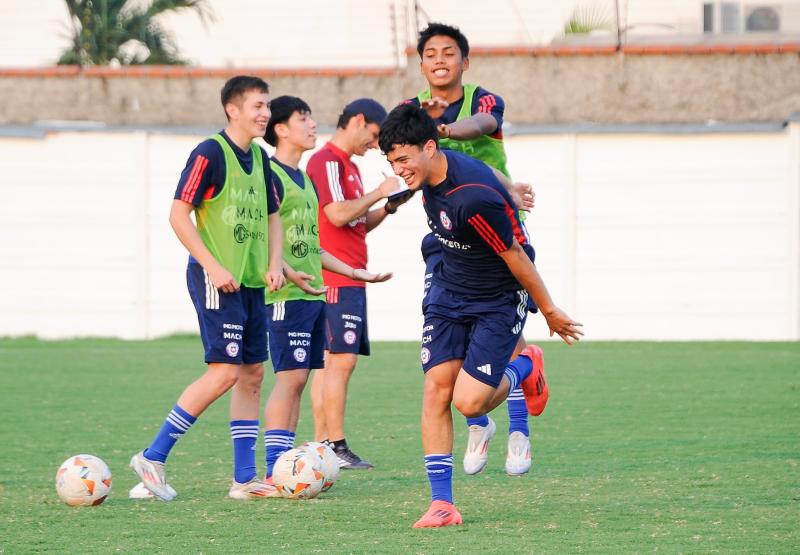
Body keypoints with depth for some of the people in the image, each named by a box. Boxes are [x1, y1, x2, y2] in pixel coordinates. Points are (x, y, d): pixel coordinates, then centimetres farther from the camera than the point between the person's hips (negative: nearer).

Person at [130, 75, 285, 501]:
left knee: (252, 374, 7)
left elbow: (271, 217, 23)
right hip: (217, 279, -9)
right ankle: (153, 457, -6)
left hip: (251, 281, 9)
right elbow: (178, 215, -15)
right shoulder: (210, 154, -12)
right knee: (225, 372, -14)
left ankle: (244, 478, 10)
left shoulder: (259, 158, 13)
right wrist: (213, 267, -19)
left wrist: (274, 265, 7)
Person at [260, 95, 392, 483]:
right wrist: (289, 272, -28)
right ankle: (274, 471, -13)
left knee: (297, 379, 8)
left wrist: (352, 271, 25)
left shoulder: (304, 179, 20)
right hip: (287, 295, -9)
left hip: (312, 293, 9)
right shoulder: (271, 175, -9)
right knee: (290, 376, -13)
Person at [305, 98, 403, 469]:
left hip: (350, 279, 10)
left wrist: (386, 208, 11)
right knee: (341, 360, -12)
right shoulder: (327, 161, -10)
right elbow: (338, 214, -20)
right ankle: (336, 447, -14)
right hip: (336, 279, -10)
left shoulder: (348, 165, 21)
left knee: (330, 362, 8)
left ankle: (321, 445, 9)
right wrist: (378, 193, -9)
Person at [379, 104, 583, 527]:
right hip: (449, 291, 7)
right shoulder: (429, 175, -8)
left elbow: (515, 257, -22)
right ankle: (442, 504, -4)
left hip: (499, 299, -7)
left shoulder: (474, 199, -33)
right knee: (436, 390, -7)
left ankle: (523, 369, 22)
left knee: (469, 402, -12)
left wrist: (550, 311, -10)